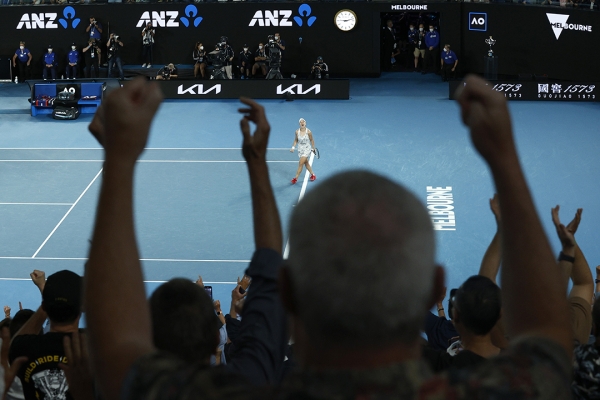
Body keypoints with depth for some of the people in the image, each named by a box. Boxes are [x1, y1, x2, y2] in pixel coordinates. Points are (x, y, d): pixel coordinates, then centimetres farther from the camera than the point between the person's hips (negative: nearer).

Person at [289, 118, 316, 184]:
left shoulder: (308, 132, -18)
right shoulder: (297, 132, -10)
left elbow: (311, 140, -3)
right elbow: (295, 140, 3)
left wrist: (313, 148, 6)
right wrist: (293, 147, -9)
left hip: (307, 149, -4)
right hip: (300, 149, 4)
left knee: (301, 163, -10)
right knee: (306, 163, 16)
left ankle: (296, 178, -2)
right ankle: (312, 175, 35)